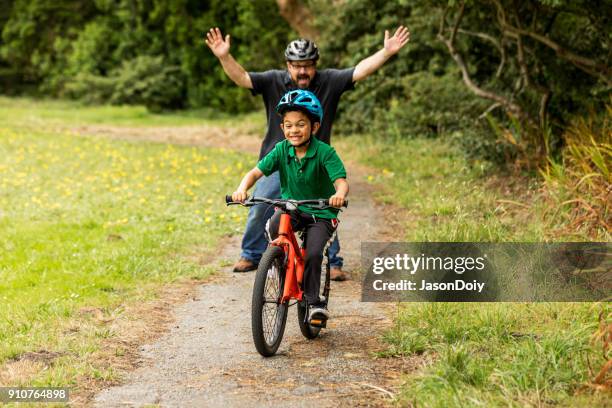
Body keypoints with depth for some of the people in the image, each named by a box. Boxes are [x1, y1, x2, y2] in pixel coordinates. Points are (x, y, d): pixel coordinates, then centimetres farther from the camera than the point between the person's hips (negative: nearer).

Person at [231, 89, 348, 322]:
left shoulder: (325, 152, -16)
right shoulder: (281, 150, -7)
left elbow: (341, 181, -26)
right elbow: (256, 172, -12)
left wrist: (339, 194, -51)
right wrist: (242, 189, -33)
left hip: (321, 214, -3)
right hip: (291, 208, 3)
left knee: (313, 253, -22)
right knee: (274, 226, -29)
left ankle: (313, 301, -2)